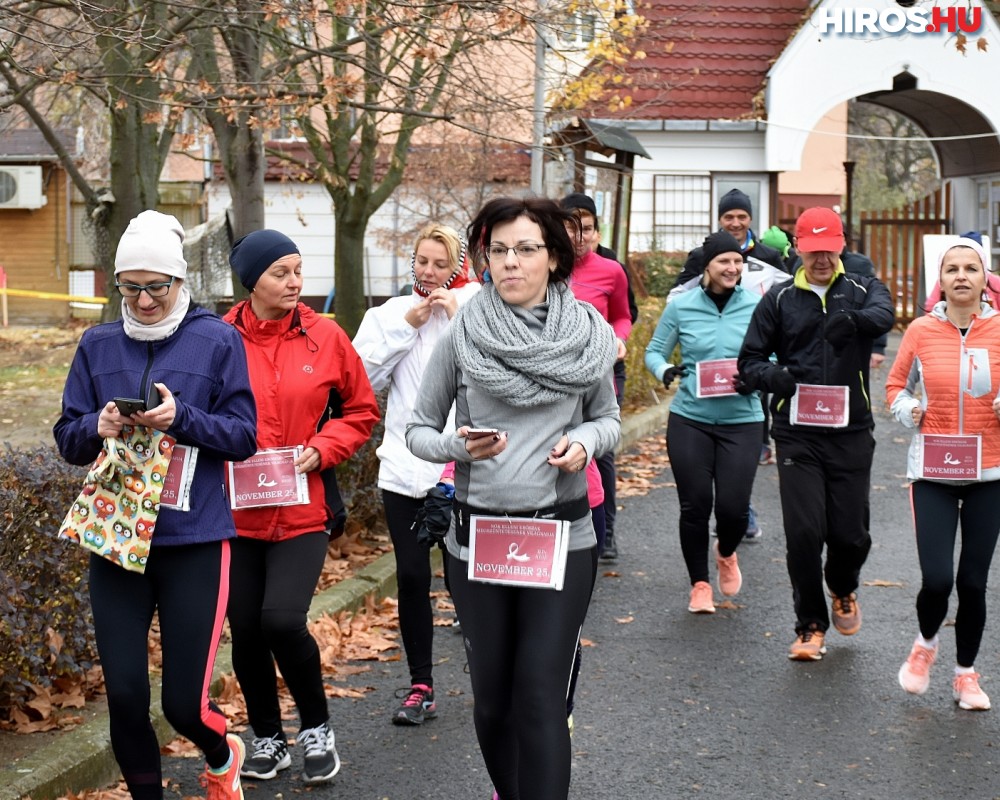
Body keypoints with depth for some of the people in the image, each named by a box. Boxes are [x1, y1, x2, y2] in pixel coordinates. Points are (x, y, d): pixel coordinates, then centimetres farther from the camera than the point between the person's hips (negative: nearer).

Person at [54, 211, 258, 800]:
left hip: (195, 540, -3)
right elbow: (68, 438, 9)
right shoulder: (98, 346, 8)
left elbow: (244, 437, -3)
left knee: (185, 704, -1)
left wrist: (181, 418, -20)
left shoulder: (218, 341, -1)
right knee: (124, 696, 0)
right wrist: (97, 427, -14)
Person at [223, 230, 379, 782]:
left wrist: (322, 449, -8)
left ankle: (317, 727, 10)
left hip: (304, 510, -1)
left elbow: (361, 411, 7)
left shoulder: (324, 337, -2)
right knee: (246, 631, 8)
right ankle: (267, 737, 31)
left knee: (283, 620, -16)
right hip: (237, 510, 1)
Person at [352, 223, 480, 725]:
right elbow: (364, 376, -4)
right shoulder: (391, 313, 8)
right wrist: (407, 325, -8)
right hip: (404, 469, 3)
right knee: (411, 577, 5)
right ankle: (421, 686, 17)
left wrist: (460, 317, -14)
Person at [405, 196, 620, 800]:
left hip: (562, 537, -1)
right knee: (492, 697, 11)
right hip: (477, 537, 1)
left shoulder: (587, 333, -2)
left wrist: (586, 441, -11)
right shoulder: (463, 335, -3)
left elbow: (609, 419, 12)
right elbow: (419, 431, 4)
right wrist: (458, 446, -17)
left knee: (541, 699, -7)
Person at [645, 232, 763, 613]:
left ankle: (726, 554, 33)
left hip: (742, 420, 0)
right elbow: (654, 351, 7)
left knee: (733, 506, -4)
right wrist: (664, 371, -14)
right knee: (695, 506, 1)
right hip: (690, 419, 0)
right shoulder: (681, 306, -2)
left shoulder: (757, 306, -3)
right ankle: (699, 585, 22)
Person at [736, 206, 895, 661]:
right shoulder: (780, 299, 8)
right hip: (797, 435, 0)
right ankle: (811, 625, 12)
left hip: (851, 434, 0)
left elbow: (883, 316, -17)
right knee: (804, 532, -7)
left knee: (850, 533, 2)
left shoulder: (861, 290, 7)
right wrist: (772, 375, -15)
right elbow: (749, 361, 8)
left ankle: (843, 589, 37)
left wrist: (852, 319, -39)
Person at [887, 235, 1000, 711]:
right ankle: (925, 644, 24)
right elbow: (896, 385, 12)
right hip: (932, 473, 0)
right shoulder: (921, 330, -2)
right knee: (936, 579, -10)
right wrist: (907, 412, -7)